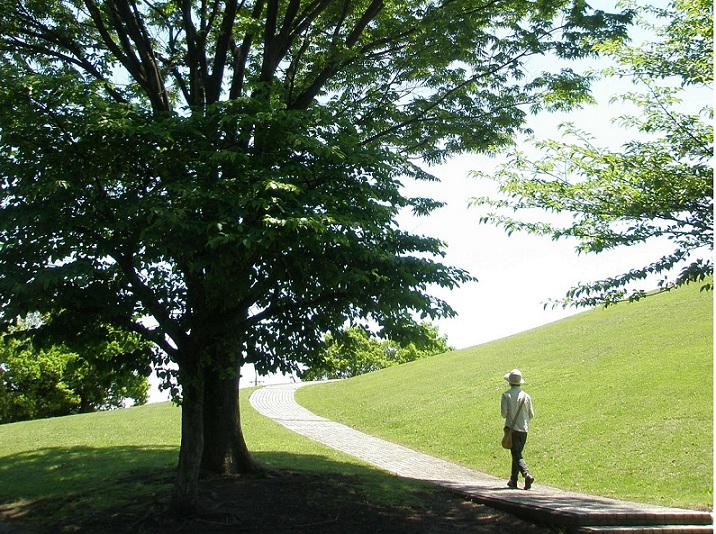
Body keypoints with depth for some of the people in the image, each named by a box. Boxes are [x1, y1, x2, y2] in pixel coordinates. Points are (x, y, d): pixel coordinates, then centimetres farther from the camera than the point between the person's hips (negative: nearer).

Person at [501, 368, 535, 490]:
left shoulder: (506, 395, -8)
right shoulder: (526, 396, 1)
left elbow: (504, 413, -11)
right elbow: (531, 415, 4)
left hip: (512, 428, -4)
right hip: (524, 429, 4)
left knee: (516, 454, -6)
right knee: (517, 453, 16)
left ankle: (527, 475, -27)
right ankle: (513, 480, 22)